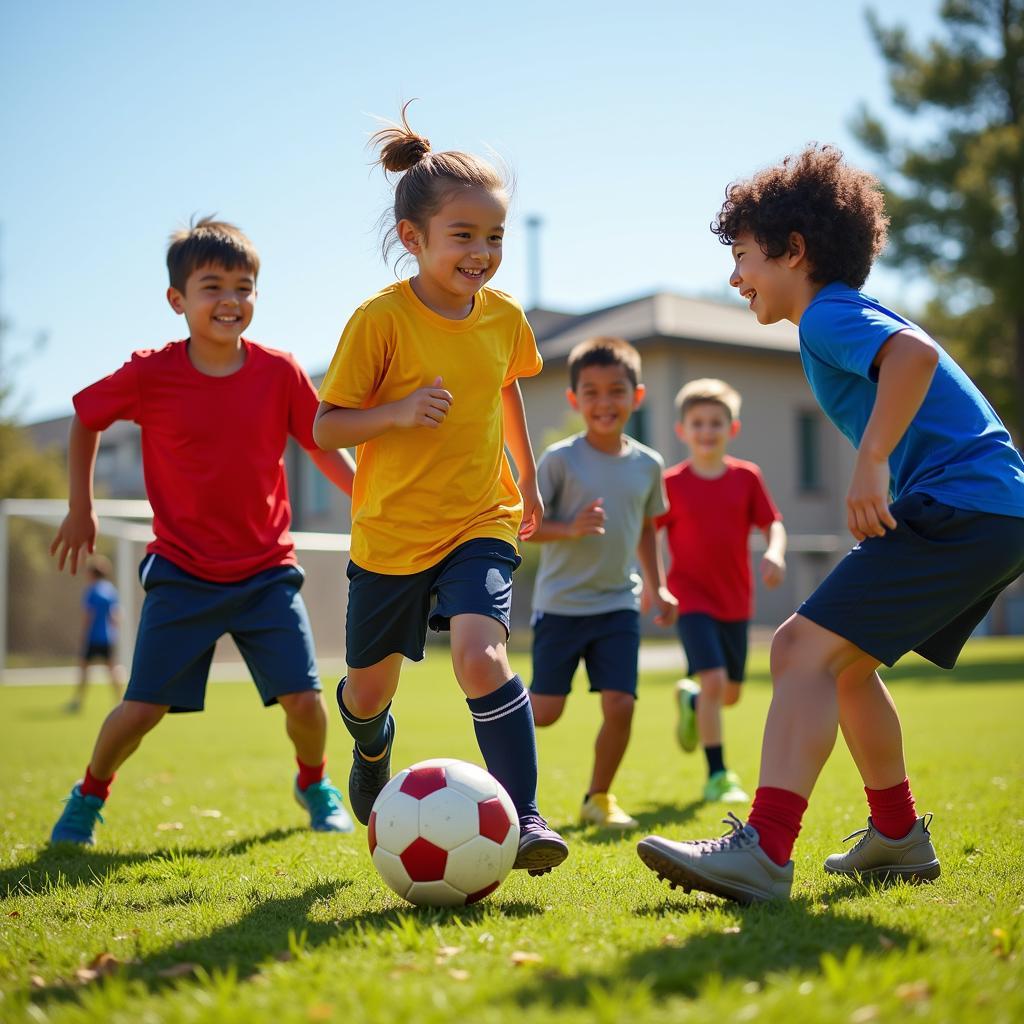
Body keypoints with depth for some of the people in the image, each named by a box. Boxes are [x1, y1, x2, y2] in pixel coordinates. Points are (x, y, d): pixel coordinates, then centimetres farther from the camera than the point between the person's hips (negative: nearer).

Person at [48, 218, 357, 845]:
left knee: (304, 699, -5)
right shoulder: (149, 375, -9)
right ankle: (88, 797, 26)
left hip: (266, 570, 1)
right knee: (144, 706, -3)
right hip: (182, 574, -1)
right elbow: (86, 421, 9)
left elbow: (326, 448, 5)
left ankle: (315, 784, 27)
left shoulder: (280, 372, -6)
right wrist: (81, 509, 12)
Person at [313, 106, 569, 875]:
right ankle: (373, 753, 52)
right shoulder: (381, 319, -14)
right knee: (369, 688, 16)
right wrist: (397, 411, -29)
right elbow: (327, 426, -12)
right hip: (390, 531, -1)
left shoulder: (504, 318, -2)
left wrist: (528, 477, 25)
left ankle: (523, 815, -17)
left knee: (482, 655, -26)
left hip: (480, 523, 1)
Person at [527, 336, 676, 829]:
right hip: (561, 604, -3)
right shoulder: (560, 459, -9)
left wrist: (657, 586, 14)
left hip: (618, 604, 3)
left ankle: (598, 797, 16)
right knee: (545, 710, -2)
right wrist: (571, 530, -25)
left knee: (620, 705, -6)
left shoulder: (648, 464, 4)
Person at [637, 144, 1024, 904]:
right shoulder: (855, 317, 25)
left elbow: (916, 353, -26)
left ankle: (762, 853, -28)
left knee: (807, 650, -18)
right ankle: (899, 838, 27)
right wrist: (888, 496, 26)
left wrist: (872, 463, -28)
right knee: (844, 661, 19)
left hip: (958, 508, -10)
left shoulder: (828, 314, -6)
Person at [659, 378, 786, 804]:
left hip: (736, 601, 4)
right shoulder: (671, 483, -6)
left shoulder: (746, 477, 0)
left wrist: (774, 553, -19)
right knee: (714, 680, -19)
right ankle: (717, 776, -6)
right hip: (691, 597, -4)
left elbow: (773, 524, 2)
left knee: (730, 693, 12)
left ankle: (689, 699, 48)